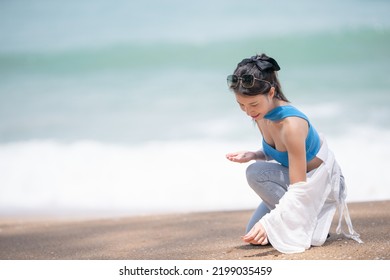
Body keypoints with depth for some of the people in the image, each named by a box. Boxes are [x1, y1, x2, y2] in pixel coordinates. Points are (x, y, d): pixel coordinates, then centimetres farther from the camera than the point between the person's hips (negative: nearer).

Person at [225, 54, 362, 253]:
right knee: (254, 235, 3)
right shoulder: (261, 114, -10)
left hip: (321, 182, -8)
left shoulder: (292, 124, -34)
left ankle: (311, 226, -16)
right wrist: (252, 155, -13)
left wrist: (268, 221, -39)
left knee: (256, 172, -28)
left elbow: (299, 188, -34)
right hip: (296, 178, 8)